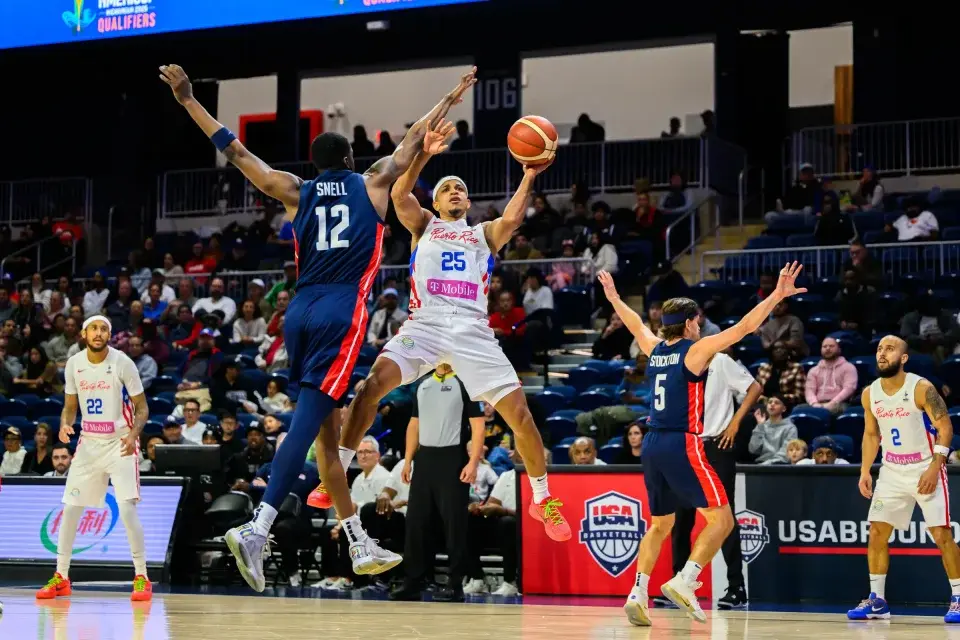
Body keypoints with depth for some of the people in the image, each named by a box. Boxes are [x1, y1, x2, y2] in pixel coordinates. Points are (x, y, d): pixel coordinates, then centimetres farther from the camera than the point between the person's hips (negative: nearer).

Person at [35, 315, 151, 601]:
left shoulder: (122, 363, -11)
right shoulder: (74, 364, 0)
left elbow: (141, 407, -7)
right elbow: (70, 406, 11)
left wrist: (133, 434, -25)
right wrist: (65, 425, -11)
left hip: (120, 444, -4)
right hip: (88, 443, 4)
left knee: (127, 509, -15)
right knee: (70, 509, 4)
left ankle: (142, 578, -5)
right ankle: (61, 577, 16)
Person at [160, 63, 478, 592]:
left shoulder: (295, 192, 13)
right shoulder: (372, 185, 9)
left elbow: (234, 150, 16)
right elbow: (415, 138, 21)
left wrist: (187, 100, 24)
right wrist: (454, 96, 36)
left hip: (300, 313, 4)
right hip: (342, 314, -4)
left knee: (326, 429, 12)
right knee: (306, 423, -14)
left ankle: (359, 544, 17)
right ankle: (257, 529, -31)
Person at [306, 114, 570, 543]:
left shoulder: (484, 234, 23)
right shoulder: (424, 225, 22)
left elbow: (511, 219, -1)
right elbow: (399, 195, 1)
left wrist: (528, 177, -9)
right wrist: (423, 155, -11)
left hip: (473, 329, 1)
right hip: (425, 323, -1)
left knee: (518, 410, -8)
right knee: (374, 382, -23)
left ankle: (542, 500, 9)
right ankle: (336, 474, -14)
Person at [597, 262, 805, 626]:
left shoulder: (654, 349, 11)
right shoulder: (696, 350, -6)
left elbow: (636, 325, 32)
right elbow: (744, 327, -12)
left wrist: (614, 298, 49)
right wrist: (777, 295, -12)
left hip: (652, 445, 7)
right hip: (682, 446, -7)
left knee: (659, 525, 18)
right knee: (721, 519, -3)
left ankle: (638, 593, 5)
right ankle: (684, 582, -17)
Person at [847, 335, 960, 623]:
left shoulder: (921, 388, -16)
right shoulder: (869, 394, 0)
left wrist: (934, 467, -21)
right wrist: (865, 472, 3)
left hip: (926, 469, -5)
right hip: (891, 472, 5)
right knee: (877, 533, 1)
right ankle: (876, 601, 10)